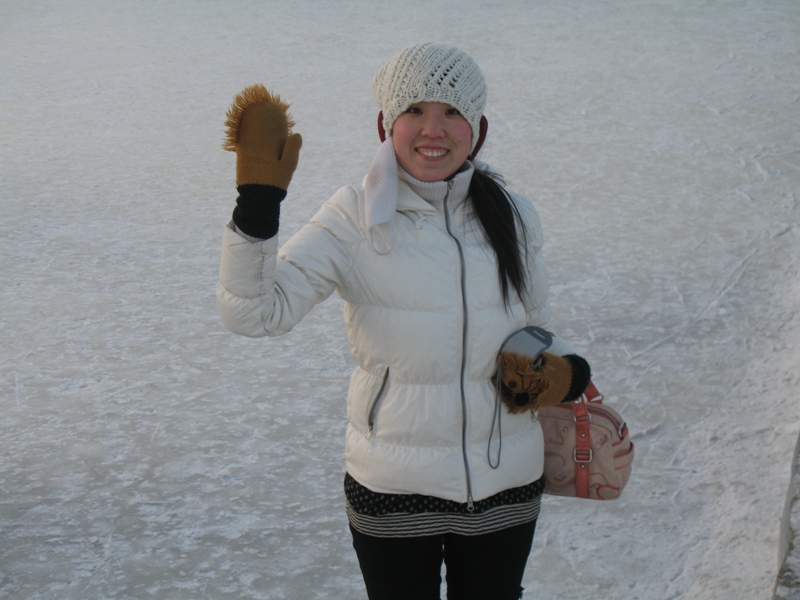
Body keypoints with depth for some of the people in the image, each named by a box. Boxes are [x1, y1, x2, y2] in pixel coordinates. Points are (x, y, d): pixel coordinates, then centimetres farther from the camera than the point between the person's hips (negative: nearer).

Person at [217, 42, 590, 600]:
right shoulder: (358, 219, -11)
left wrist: (564, 372, -9)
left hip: (506, 489, 3)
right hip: (392, 491, -3)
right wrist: (257, 199, -32)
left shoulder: (513, 219, -1)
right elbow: (255, 312, -21)